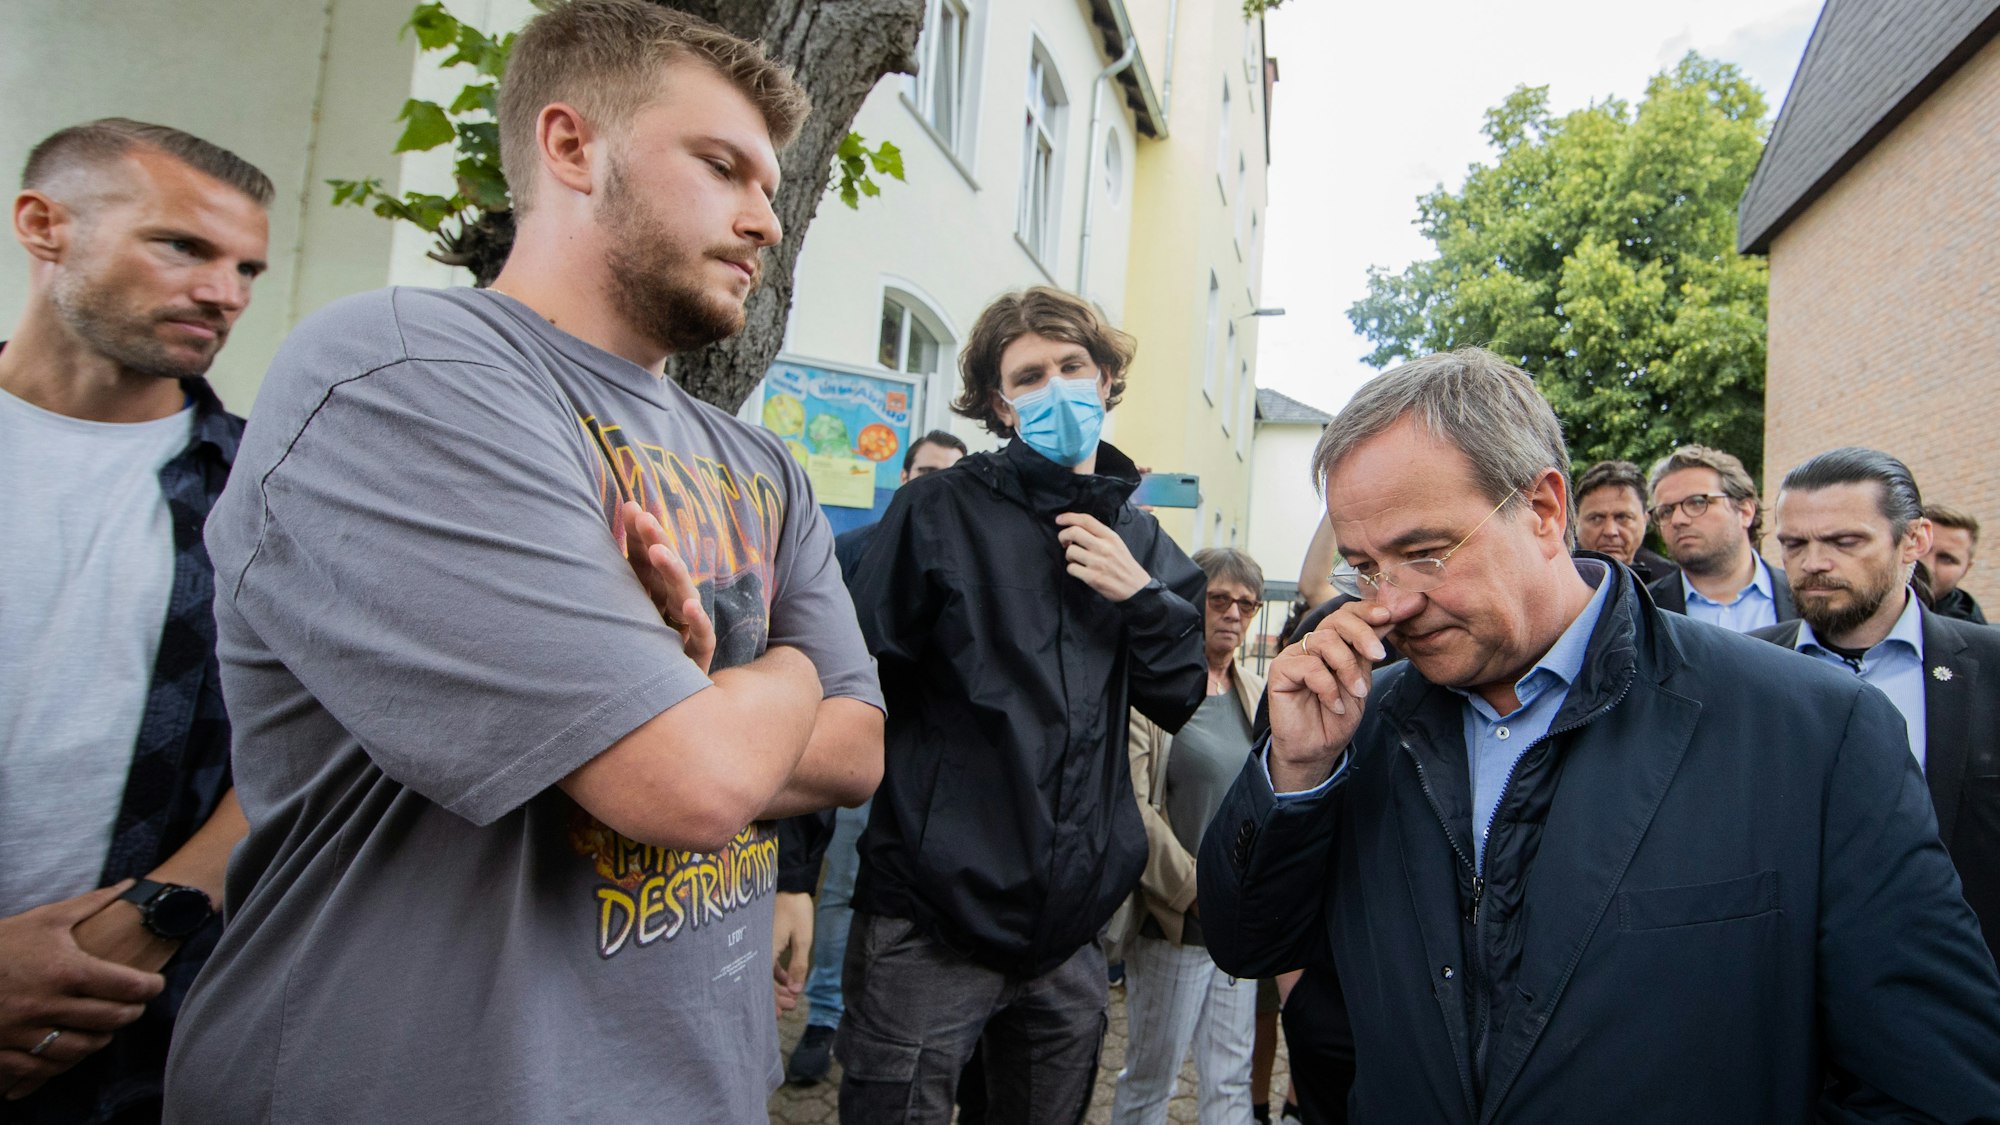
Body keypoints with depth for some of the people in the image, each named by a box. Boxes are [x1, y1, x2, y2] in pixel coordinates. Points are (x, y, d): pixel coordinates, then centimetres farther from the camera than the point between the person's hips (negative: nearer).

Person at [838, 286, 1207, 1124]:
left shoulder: (1140, 539, 10)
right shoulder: (941, 511, -5)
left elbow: (1183, 703, 10)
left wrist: (1142, 596, -7)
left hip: (1072, 934, 5)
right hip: (931, 926, -4)